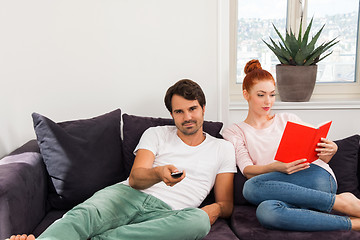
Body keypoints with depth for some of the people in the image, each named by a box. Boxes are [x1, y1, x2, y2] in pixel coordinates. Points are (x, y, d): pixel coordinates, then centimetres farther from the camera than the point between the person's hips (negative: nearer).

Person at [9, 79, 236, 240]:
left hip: (165, 212, -1)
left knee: (199, 220, -37)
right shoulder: (156, 134, 18)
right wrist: (159, 173, -21)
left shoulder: (223, 148, 19)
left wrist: (216, 208, -9)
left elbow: (227, 204, 18)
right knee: (84, 214, -33)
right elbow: (135, 178, 3)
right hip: (128, 195, 1)